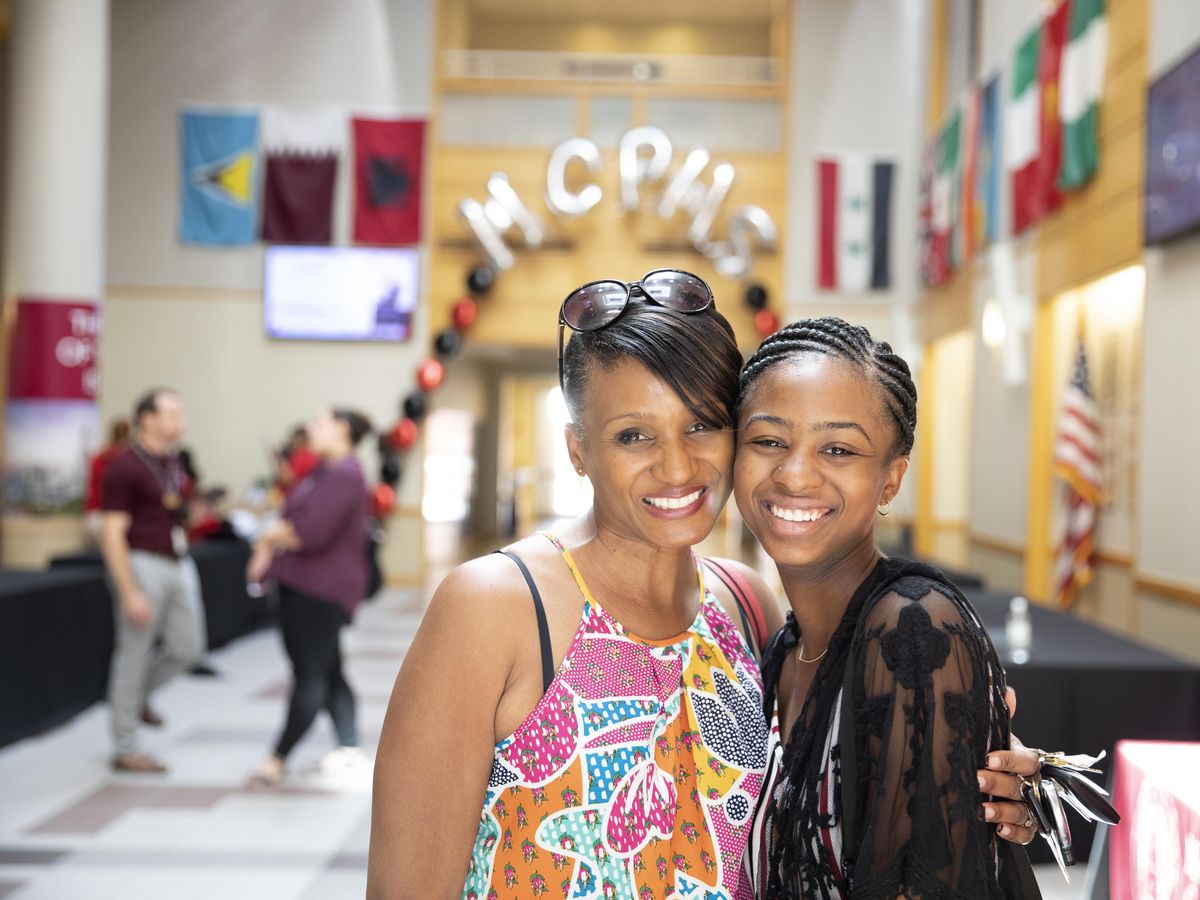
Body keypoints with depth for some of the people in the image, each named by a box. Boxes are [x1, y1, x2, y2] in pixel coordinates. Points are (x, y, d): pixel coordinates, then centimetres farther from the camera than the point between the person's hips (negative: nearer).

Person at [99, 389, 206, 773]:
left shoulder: (172, 463, 12)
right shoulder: (124, 467, -13)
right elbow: (112, 533, -15)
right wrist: (130, 593, -19)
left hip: (179, 564, 8)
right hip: (143, 564, -8)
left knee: (187, 648, 8)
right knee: (134, 656, 0)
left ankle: (135, 695, 34)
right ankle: (125, 750, 11)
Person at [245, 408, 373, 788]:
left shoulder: (343, 474, -18)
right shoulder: (326, 470, 17)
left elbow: (311, 532, -25)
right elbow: (294, 519, 17)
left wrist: (272, 536, -6)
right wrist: (269, 545, -3)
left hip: (321, 589, -11)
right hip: (306, 585, 11)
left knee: (310, 674, -5)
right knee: (328, 671, 14)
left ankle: (279, 758, -1)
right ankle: (350, 746, 19)